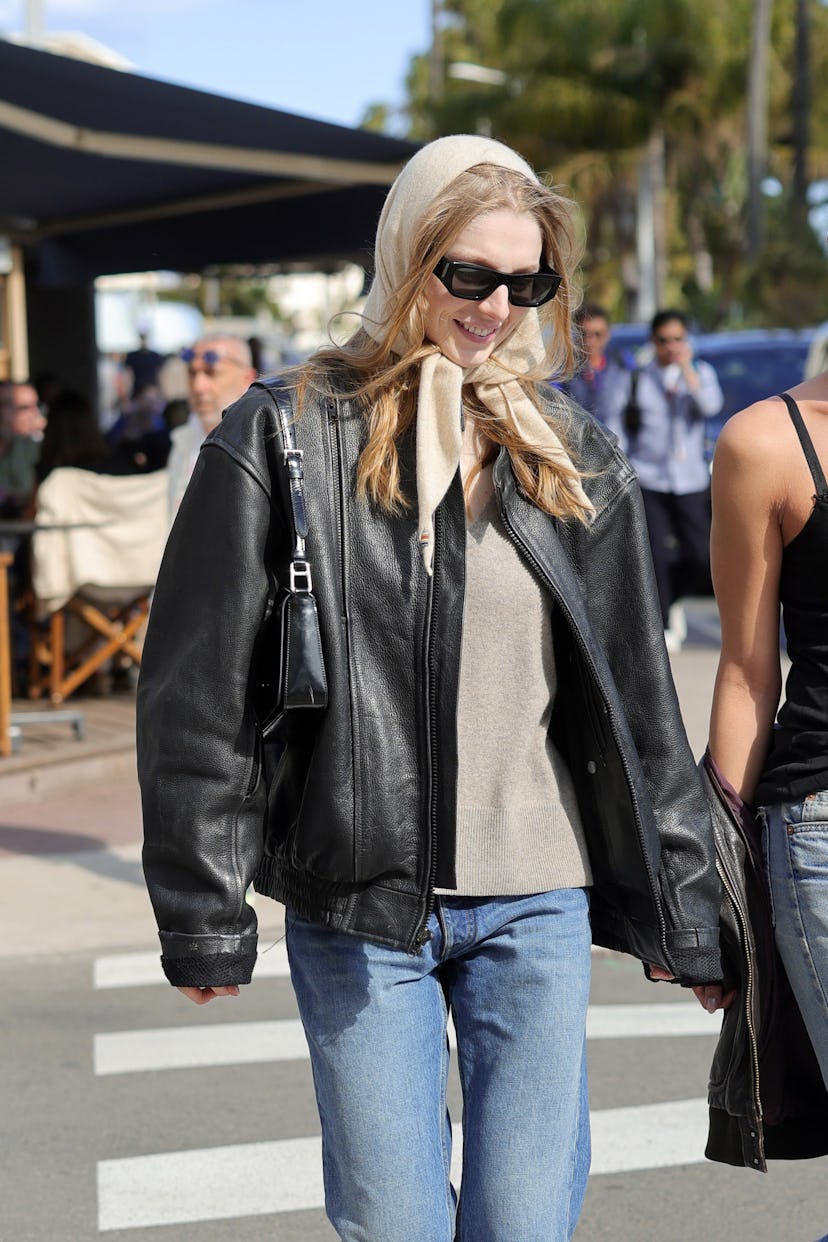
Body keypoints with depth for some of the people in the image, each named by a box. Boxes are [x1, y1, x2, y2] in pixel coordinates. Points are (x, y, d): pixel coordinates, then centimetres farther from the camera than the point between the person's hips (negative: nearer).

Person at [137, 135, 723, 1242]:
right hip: (356, 909, -2)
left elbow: (638, 703, 11)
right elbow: (199, 693, -2)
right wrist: (204, 916, -4)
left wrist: (684, 913, 10)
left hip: (537, 905, 2)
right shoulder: (284, 438, -3)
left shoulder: (576, 458, 8)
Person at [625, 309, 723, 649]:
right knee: (657, 556, -6)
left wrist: (687, 370, -14)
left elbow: (711, 406, -10)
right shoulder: (639, 378, 3)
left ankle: (669, 601, 24)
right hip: (648, 478, -2)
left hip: (690, 480, 2)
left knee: (701, 556, -3)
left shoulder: (700, 372, 8)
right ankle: (663, 625, 7)